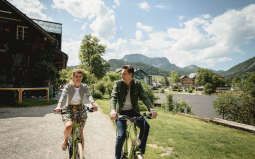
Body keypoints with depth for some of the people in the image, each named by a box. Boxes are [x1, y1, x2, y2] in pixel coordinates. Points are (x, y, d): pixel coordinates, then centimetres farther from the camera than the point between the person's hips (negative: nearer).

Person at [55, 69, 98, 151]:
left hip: (80, 110, 2)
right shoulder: (68, 86, -7)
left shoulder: (84, 86, -4)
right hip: (68, 110, -1)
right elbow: (63, 96, -23)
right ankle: (65, 139, 5)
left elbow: (89, 95, -21)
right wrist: (59, 106, -43)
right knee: (68, 126, -31)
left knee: (80, 134, 3)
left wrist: (93, 104, -42)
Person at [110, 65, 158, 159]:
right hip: (121, 112, -1)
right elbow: (113, 97, -17)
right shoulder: (118, 84, -6)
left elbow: (144, 97, -10)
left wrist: (151, 109, -28)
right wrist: (113, 110, -37)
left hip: (133, 111, 2)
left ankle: (140, 151, 1)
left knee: (145, 126, -21)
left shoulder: (137, 84, -3)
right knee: (121, 135, -15)